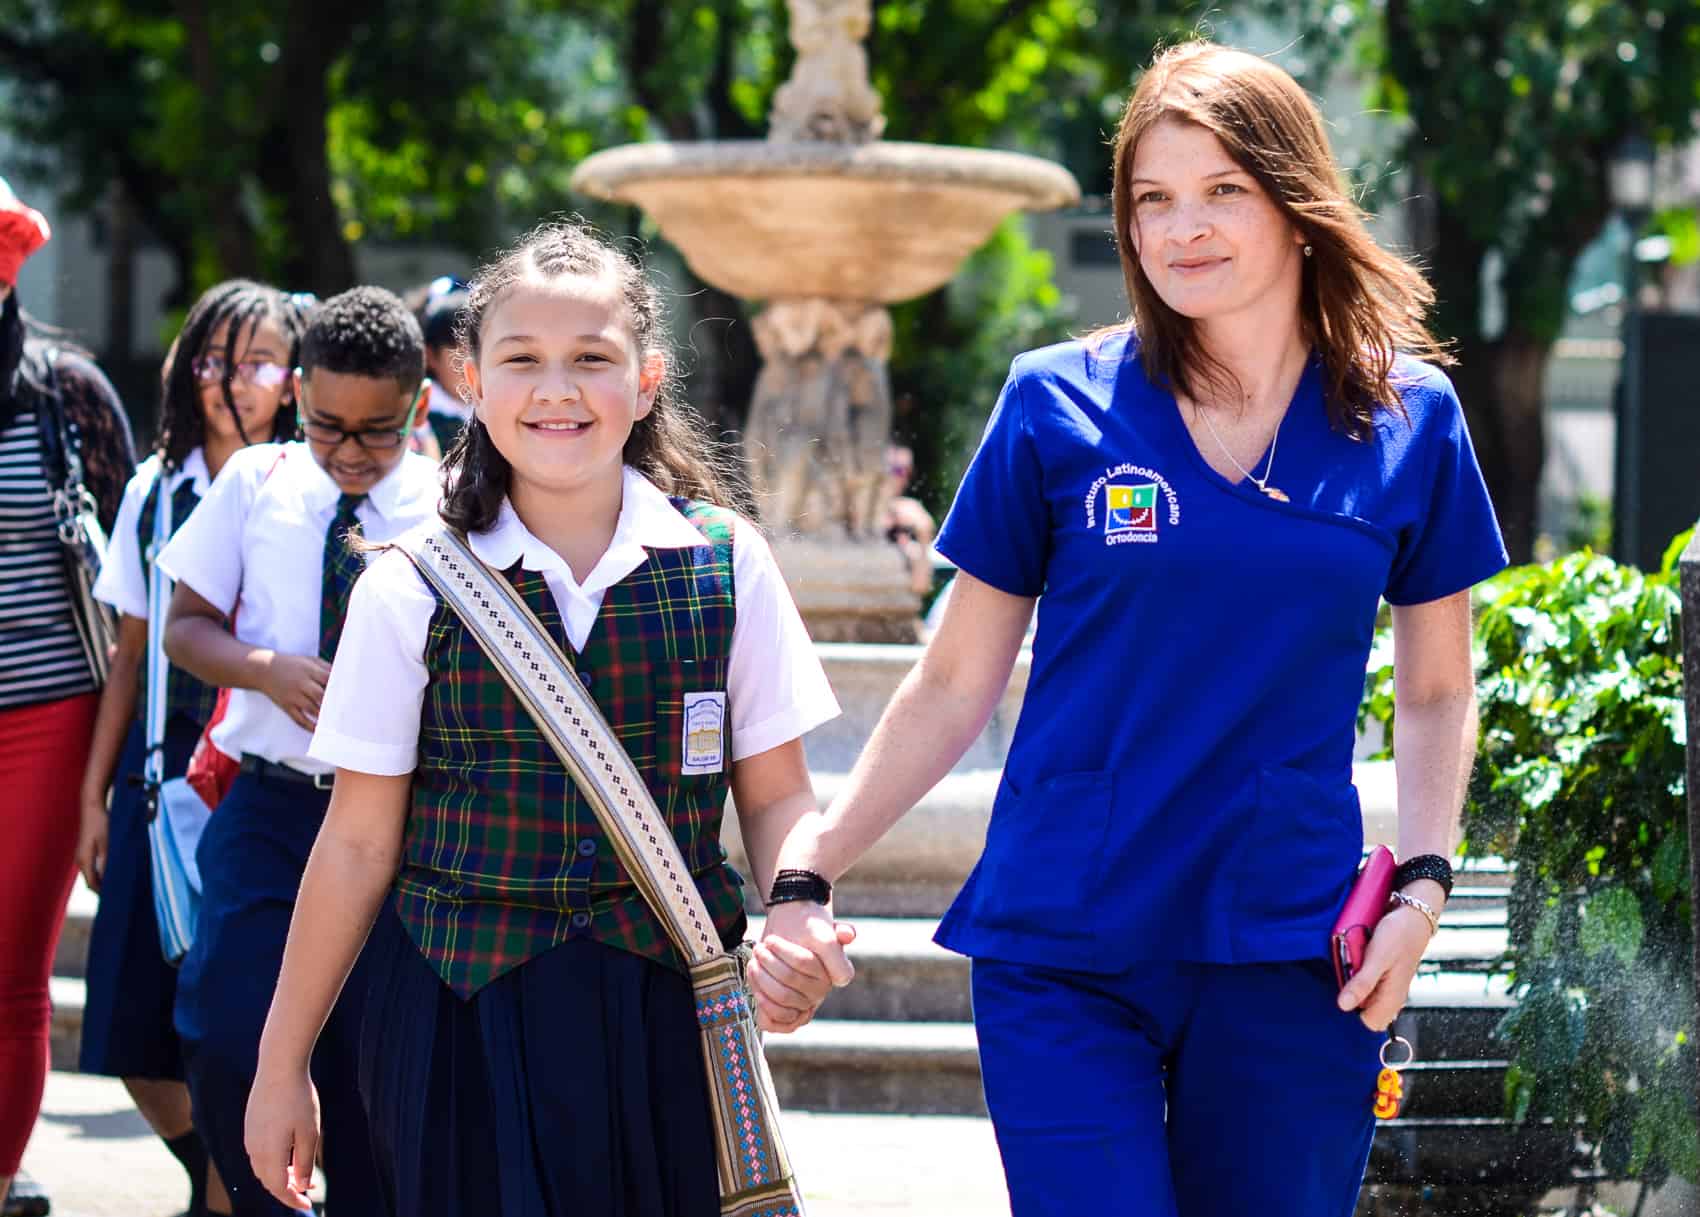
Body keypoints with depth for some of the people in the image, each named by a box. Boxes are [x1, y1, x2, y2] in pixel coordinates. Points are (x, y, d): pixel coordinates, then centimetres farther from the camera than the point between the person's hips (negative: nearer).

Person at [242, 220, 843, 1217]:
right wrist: (282, 1065, 4)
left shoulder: (725, 564, 1)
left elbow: (775, 797, 5)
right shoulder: (410, 590, -1)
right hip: (464, 1018, -1)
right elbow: (359, 843, 2)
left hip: (667, 1012, 1)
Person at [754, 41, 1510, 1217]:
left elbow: (1436, 694, 12)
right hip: (1063, 946, -1)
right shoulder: (1057, 404, 0)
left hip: (1285, 950, 1)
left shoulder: (1408, 422, 4)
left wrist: (1423, 884, -3)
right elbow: (956, 686, 4)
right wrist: (812, 869, -4)